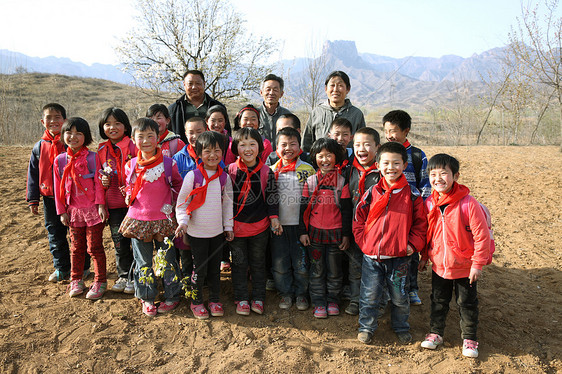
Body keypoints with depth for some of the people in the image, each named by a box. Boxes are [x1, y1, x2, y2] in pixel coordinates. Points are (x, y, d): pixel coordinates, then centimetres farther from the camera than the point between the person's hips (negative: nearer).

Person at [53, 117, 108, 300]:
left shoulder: (92, 157, -7)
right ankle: (76, 280, 30)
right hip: (74, 211, 4)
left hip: (93, 209, -3)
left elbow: (98, 183, -6)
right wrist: (62, 211, 5)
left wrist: (101, 204, -10)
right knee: (76, 247, 15)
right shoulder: (60, 160, 3)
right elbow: (58, 188, 6)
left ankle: (100, 281, 16)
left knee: (94, 247, 3)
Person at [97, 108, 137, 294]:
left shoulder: (133, 146, -7)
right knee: (119, 242, 13)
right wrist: (102, 180, 0)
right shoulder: (102, 150, 10)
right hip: (113, 203, 5)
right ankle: (123, 276, 26)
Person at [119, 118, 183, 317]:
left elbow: (179, 186, 8)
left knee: (167, 259, 8)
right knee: (143, 261, 13)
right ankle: (147, 299, 30)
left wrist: (174, 204, -3)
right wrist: (129, 196, -2)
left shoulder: (168, 164, -6)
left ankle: (171, 297, 27)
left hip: (163, 220, -2)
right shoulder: (131, 165, 0)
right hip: (138, 220, 2)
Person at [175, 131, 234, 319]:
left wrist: (228, 226, 10)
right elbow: (182, 201, -4)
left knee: (215, 268, 14)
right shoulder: (193, 175, -9)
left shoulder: (225, 177, 1)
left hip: (218, 231, 3)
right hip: (197, 231, -3)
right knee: (199, 269, 4)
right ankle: (197, 302, 25)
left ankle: (215, 300, 30)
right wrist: (183, 222, -16)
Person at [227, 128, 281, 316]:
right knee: (239, 264, 10)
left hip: (260, 226, 0)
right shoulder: (230, 170, -5)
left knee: (258, 263, 14)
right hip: (236, 226, 0)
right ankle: (241, 299, 24)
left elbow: (271, 197, 1)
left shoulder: (266, 172, -4)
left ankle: (258, 298, 28)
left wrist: (274, 218, -9)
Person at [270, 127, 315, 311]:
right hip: (278, 224, 2)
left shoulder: (308, 169, 0)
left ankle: (301, 293, 25)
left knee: (301, 261, 6)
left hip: (300, 223, -2)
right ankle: (285, 293, 27)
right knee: (280, 262, 9)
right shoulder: (272, 170, 6)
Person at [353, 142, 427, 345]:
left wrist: (413, 245, -5)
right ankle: (366, 327, 29)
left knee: (399, 296, 14)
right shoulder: (372, 193, 1)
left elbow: (420, 223, 4)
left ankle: (402, 328, 36)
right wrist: (363, 241, -2)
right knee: (369, 295, 9)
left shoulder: (412, 194, -2)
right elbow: (358, 218, 8)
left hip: (400, 256, 0)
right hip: (371, 256, 1)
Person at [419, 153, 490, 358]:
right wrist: (424, 256, 12)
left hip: (465, 267, -4)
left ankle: (469, 338, 32)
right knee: (438, 301, 18)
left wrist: (477, 264, -14)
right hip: (438, 265, 4)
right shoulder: (429, 203, -6)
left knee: (467, 303, 13)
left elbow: (482, 235, -16)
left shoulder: (468, 203, -21)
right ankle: (435, 333, 36)